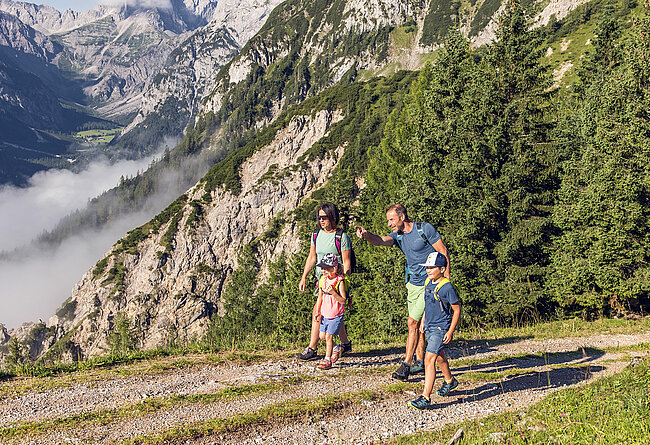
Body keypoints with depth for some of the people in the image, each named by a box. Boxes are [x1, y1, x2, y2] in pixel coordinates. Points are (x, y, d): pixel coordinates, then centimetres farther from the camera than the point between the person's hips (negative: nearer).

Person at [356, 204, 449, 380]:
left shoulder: (425, 229, -12)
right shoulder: (397, 235, 3)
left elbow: (443, 251, -9)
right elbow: (381, 240, -17)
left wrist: (446, 280, -12)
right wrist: (366, 235, -40)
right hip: (413, 284, 7)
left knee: (413, 323, -11)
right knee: (416, 324, 12)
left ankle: (406, 364, -6)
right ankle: (420, 362, 25)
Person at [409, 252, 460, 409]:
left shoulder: (447, 287, -19)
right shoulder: (428, 282, 3)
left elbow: (457, 310, -13)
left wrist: (451, 331, -15)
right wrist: (423, 320, 21)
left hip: (441, 328, -8)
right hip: (429, 326, 8)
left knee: (429, 359, -15)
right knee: (439, 356, 25)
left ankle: (425, 398, -15)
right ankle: (449, 381, 49)